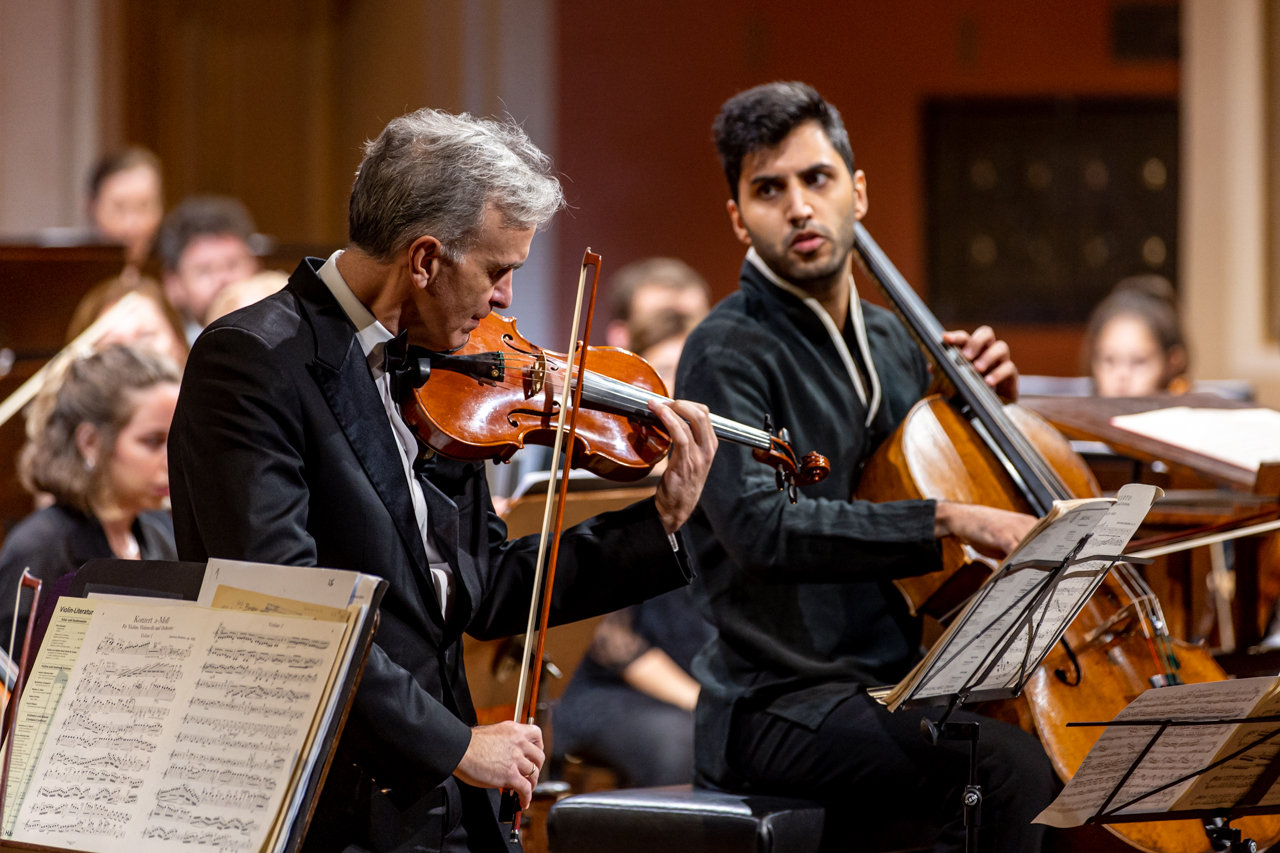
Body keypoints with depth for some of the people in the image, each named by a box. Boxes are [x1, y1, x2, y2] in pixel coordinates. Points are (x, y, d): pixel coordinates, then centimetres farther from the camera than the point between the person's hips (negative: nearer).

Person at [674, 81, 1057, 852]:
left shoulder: (892, 344, 14)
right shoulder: (728, 353, -10)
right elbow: (760, 525, -26)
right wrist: (948, 521, -30)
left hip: (895, 690, 8)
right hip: (778, 710, -8)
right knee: (1014, 769, -29)